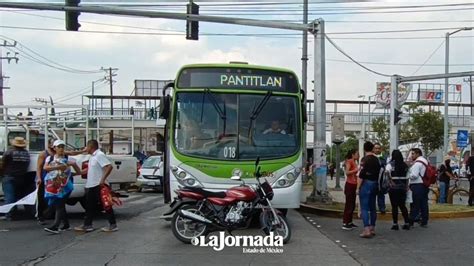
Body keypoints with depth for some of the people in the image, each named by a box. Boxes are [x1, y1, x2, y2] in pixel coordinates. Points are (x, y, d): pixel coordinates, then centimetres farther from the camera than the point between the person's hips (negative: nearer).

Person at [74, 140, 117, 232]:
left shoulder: (99, 155, -16)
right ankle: (87, 225, 20)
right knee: (90, 207, 13)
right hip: (91, 185, 10)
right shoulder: (93, 156, 15)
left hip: (98, 185, -10)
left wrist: (103, 179, -27)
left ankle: (113, 225, 3)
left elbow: (109, 166, -26)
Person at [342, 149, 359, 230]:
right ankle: (345, 224, -5)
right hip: (349, 185, -9)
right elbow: (347, 172, -21)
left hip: (353, 185, 9)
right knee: (349, 205, -8)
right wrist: (356, 170, -25)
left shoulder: (354, 162, 17)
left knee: (352, 205, 12)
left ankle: (349, 222, 19)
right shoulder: (349, 161, -9)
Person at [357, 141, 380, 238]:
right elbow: (378, 172, 13)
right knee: (372, 207, 13)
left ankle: (366, 229, -14)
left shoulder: (365, 159, -13)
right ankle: (372, 228, 19)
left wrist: (358, 187, -12)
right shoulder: (376, 159, 9)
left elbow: (361, 175, -17)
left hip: (366, 183, -7)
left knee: (364, 208, -7)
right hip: (375, 184, 7)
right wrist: (376, 184, 19)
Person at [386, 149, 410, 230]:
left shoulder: (391, 164, -6)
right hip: (403, 188, 4)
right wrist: (406, 186, 12)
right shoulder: (405, 165, 9)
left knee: (394, 206, 1)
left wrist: (391, 181, -16)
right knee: (402, 205, 13)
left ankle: (395, 224, 2)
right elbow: (407, 177, 9)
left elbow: (387, 172, -25)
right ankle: (407, 223, 12)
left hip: (394, 187, -4)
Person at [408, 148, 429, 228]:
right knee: (424, 204, 10)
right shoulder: (425, 161, 18)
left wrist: (408, 175, -2)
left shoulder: (417, 163, -13)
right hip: (424, 185, 9)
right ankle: (424, 222, 13)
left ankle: (410, 222, -5)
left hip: (417, 186, -9)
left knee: (416, 204, -8)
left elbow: (414, 175, -19)